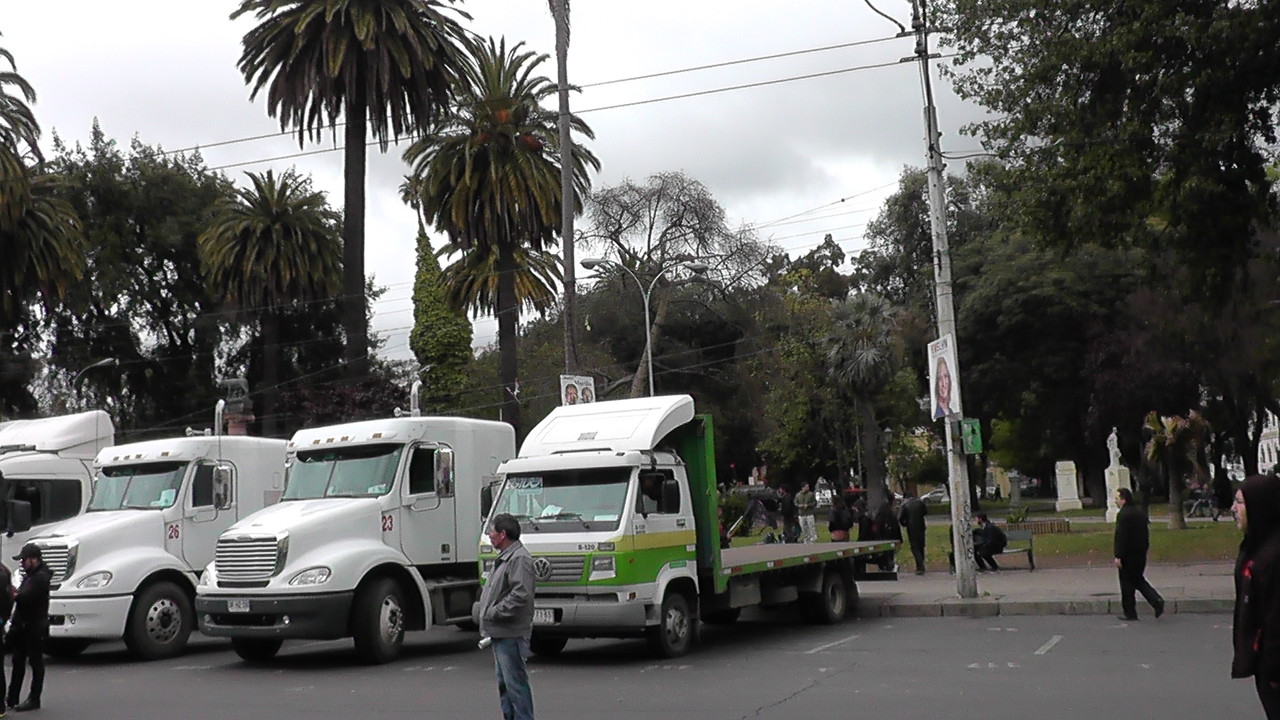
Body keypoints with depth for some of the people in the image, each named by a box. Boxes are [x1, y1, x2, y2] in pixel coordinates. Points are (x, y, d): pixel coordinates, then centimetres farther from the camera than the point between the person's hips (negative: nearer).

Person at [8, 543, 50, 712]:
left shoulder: (41, 577, -16)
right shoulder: (30, 575, 15)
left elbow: (25, 597, -23)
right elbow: (21, 595, 13)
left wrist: (12, 594, -9)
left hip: (35, 628, -10)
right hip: (23, 626, 10)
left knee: (36, 663, 0)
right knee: (18, 662, 13)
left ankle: (34, 700, 6)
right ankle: (12, 698, 20)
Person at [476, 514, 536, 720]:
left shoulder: (519, 559, -15)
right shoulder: (504, 558, 18)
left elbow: (521, 595, -25)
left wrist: (494, 612, -19)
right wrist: (483, 608, 12)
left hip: (511, 634, -11)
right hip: (499, 633, 11)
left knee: (515, 683, -7)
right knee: (504, 683, 16)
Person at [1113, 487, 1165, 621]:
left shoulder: (1123, 515, -18)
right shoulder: (1140, 512, 10)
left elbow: (1120, 537, -21)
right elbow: (1146, 534, 15)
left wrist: (1118, 556, -19)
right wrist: (1144, 549, 21)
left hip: (1128, 555, -8)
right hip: (1141, 554, 8)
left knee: (1127, 583, 2)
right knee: (1138, 580, 19)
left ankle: (1129, 613, 7)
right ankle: (1157, 601, 2)